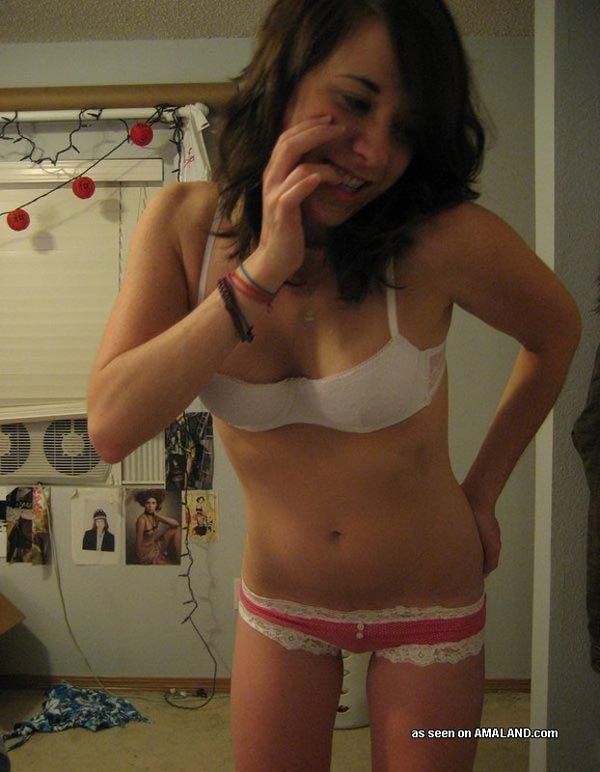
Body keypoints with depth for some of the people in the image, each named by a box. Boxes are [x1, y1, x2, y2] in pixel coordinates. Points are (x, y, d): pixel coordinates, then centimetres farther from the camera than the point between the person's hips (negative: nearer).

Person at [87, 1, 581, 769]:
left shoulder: (444, 238, -23)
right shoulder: (186, 222, -15)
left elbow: (556, 333, -3)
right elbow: (110, 428, -24)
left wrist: (481, 490, -1)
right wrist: (260, 274, -31)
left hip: (428, 601, -1)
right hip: (280, 599, 2)